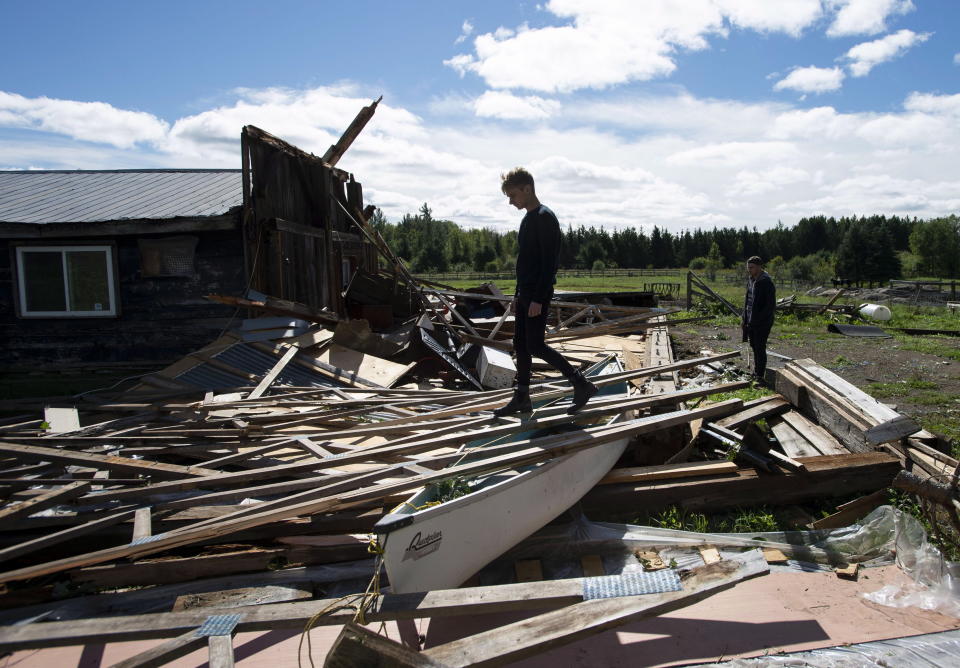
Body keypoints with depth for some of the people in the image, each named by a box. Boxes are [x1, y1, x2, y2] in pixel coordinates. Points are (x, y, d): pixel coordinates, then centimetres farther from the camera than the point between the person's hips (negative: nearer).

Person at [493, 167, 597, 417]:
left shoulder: (545, 218, -13)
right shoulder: (528, 219, 16)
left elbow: (549, 262, -19)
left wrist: (538, 299, -22)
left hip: (537, 295, -9)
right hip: (525, 294, 9)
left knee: (535, 346, -9)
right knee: (520, 345, 10)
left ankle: (581, 384, 2)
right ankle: (522, 398, 17)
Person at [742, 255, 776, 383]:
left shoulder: (766, 282, -17)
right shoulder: (751, 279, 10)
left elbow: (771, 305, -18)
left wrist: (758, 319, -20)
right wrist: (745, 318, 13)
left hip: (762, 323, -8)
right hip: (751, 321, 8)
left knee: (760, 348, -4)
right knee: (754, 347, 17)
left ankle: (760, 376, 3)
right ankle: (756, 371, 30)